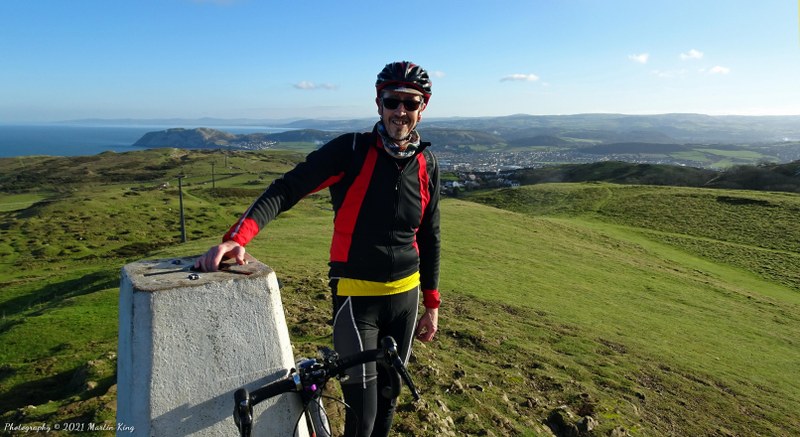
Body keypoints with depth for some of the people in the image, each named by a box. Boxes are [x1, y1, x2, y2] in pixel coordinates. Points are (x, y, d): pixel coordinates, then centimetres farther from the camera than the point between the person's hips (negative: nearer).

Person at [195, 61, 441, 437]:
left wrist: (432, 304, 10)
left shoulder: (426, 163, 2)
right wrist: (237, 237, -35)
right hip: (356, 297, -4)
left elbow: (429, 236, 9)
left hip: (405, 296, 5)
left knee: (388, 397, 18)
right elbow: (286, 189, -19)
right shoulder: (351, 150, -12)